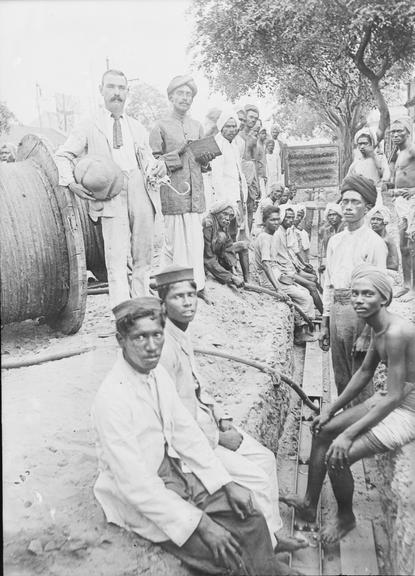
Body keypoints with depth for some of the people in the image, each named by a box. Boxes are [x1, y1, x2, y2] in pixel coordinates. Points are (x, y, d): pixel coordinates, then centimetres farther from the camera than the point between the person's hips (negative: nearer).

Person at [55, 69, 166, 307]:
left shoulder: (138, 128, 24)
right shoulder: (88, 127, 13)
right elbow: (62, 155, 11)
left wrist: (158, 166, -2)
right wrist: (71, 182, -9)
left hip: (142, 193, 4)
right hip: (111, 195, -4)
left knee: (143, 257, 3)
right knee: (117, 259, -12)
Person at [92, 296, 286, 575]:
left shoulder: (159, 374, -4)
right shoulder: (111, 399, -27)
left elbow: (186, 432, 2)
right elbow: (136, 484, -26)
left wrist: (228, 484, -4)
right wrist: (201, 523, -24)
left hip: (177, 469, 7)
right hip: (140, 499, -6)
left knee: (250, 517, -3)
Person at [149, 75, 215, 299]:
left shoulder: (197, 126, 19)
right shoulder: (161, 126, 4)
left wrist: (205, 160, 1)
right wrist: (176, 155, -14)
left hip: (195, 192, 5)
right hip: (172, 192, -5)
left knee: (195, 240, 3)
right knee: (174, 240, -5)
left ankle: (196, 285, 11)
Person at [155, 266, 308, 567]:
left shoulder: (183, 332, 2)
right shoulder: (164, 345, -28)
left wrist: (222, 418, 3)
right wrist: (218, 438, -15)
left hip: (205, 422, 9)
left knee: (265, 458, 9)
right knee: (256, 477, -8)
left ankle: (273, 532, 23)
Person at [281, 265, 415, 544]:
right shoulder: (378, 327, 2)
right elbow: (364, 373, 13)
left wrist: (348, 434, -25)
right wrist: (331, 409, 11)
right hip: (390, 399, 10)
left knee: (338, 457, -17)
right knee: (323, 430, 9)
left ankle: (346, 518, 14)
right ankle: (310, 504, 22)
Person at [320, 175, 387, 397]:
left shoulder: (374, 242, -8)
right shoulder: (335, 240, 13)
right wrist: (325, 322, 13)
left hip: (359, 312, -6)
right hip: (336, 311, 6)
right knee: (341, 379, 17)